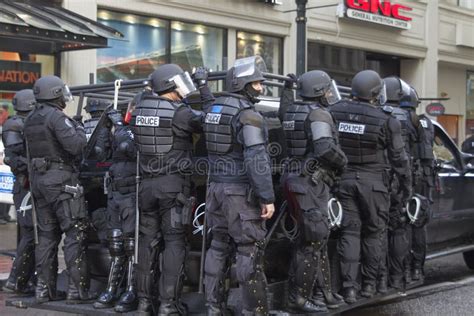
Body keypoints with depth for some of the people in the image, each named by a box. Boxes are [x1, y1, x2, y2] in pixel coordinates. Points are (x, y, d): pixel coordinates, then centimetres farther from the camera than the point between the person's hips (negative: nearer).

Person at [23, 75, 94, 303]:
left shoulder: (30, 120, 14)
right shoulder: (56, 117, -14)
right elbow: (75, 146, -22)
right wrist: (79, 130, -3)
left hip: (38, 179, 9)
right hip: (61, 180, -9)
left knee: (46, 235, 12)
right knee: (75, 233, -5)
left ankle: (44, 288, 14)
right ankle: (77, 288, -6)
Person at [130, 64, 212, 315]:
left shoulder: (140, 110, 6)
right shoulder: (179, 112, -12)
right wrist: (205, 89, 6)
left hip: (147, 184, 6)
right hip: (173, 184, -6)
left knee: (148, 241, 11)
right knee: (174, 242, -1)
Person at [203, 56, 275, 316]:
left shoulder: (213, 109, 12)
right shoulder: (247, 114, -15)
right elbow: (257, 159, -21)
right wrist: (268, 197, -19)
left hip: (216, 187, 8)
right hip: (241, 191, -8)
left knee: (218, 246, 13)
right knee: (250, 250, -3)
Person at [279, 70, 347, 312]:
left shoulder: (294, 111, 15)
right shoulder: (319, 113, -13)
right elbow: (325, 148, -24)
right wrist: (343, 161, -9)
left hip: (296, 177, 10)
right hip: (310, 182, -10)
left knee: (308, 239, 16)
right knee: (314, 241, -5)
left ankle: (297, 293, 20)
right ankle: (300, 297, -1)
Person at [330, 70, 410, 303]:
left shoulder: (335, 113, -2)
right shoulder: (386, 120, -11)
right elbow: (398, 157, -5)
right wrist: (406, 184, 7)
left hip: (344, 179, 3)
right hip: (373, 182, -2)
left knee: (349, 233, 5)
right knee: (373, 233, 12)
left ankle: (349, 288, 1)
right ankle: (369, 284, 19)